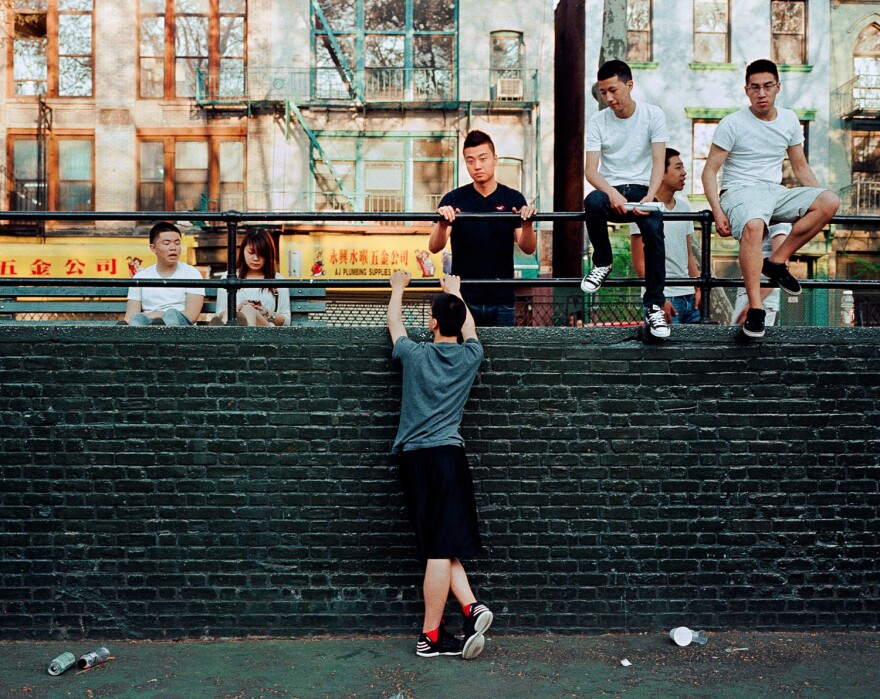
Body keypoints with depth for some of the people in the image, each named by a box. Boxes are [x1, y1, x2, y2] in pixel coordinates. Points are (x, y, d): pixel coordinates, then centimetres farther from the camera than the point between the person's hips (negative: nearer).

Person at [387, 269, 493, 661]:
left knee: (440, 547, 2)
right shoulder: (470, 356, 5)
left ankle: (470, 608, -3)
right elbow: (468, 326, 28)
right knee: (443, 548, -1)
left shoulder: (415, 355, 2)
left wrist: (398, 288, 40)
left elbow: (394, 322, 22)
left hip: (414, 456, 0)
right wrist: (455, 292, 44)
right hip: (448, 454, 0)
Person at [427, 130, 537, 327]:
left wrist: (527, 224, -24)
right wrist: (443, 224, -28)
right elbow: (434, 247, -8)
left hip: (502, 300, 1)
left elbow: (528, 248, -4)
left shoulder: (513, 199, 3)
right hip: (463, 298, -1)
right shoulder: (453, 199, 1)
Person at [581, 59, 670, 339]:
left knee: (654, 229, -33)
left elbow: (659, 163, -6)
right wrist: (612, 193, -26)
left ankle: (654, 306, -25)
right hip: (610, 189, 1)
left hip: (642, 189, -1)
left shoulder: (653, 115, 0)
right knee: (592, 202, -37)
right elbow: (590, 170, -6)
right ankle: (602, 264, -11)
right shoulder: (597, 121, 2)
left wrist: (649, 197, -24)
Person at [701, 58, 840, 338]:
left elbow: (800, 167, 20)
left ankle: (776, 262, -13)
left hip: (775, 191, 6)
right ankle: (755, 307, -36)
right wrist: (718, 213, -19)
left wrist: (821, 203, 9)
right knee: (753, 226, -40)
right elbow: (710, 171, -6)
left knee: (831, 201, -20)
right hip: (739, 191, -5)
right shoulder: (732, 124, -4)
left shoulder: (789, 120, 12)